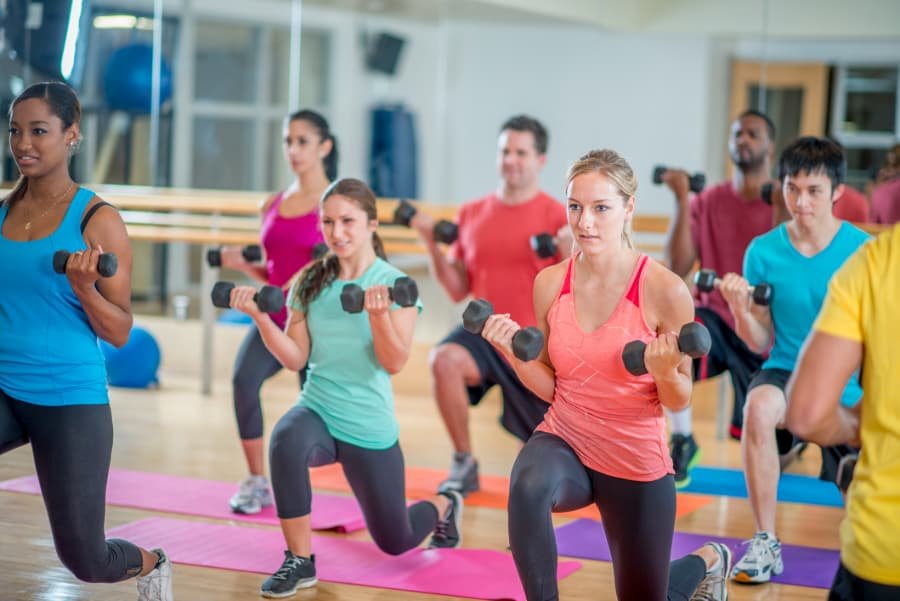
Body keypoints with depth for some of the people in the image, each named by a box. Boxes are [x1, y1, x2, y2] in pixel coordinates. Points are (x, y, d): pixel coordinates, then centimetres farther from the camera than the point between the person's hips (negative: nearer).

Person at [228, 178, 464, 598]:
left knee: (395, 543, 11)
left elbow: (395, 363, -16)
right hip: (317, 410, 2)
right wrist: (261, 317, -15)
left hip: (369, 426, -2)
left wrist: (377, 313, -31)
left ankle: (443, 506, 48)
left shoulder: (394, 284, -9)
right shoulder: (311, 282, 2)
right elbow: (295, 358, -1)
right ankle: (300, 561, -20)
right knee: (286, 440, -37)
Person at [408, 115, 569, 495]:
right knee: (444, 359, -33)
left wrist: (569, 252, -29)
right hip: (484, 332, 2)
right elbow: (457, 291, 6)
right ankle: (464, 465, -16)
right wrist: (432, 243, -5)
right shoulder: (471, 214, 4)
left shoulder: (557, 217, -9)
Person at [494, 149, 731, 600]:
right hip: (564, 441, 2)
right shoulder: (550, 283, -7)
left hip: (636, 462, -2)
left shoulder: (665, 290, -18)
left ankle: (707, 561, 50)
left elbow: (679, 400, -7)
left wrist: (664, 372, -28)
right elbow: (551, 387, 4)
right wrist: (513, 352, -12)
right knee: (528, 485, -36)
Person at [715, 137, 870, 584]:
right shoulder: (763, 251, -7)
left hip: (848, 386, 0)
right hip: (787, 371, 0)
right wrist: (740, 309, -19)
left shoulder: (864, 251, -11)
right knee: (758, 407, -33)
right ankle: (766, 543, -23)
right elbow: (762, 343, 0)